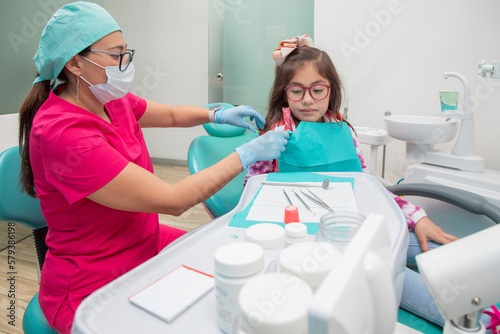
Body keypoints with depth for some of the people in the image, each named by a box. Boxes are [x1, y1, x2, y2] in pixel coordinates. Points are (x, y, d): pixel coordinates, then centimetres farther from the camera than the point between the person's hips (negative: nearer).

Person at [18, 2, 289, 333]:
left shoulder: (109, 101, -3)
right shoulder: (62, 134, -29)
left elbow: (173, 114, 14)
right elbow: (173, 201, -30)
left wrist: (217, 115, -5)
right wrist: (248, 154, -23)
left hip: (146, 243, 8)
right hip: (94, 287, -8)